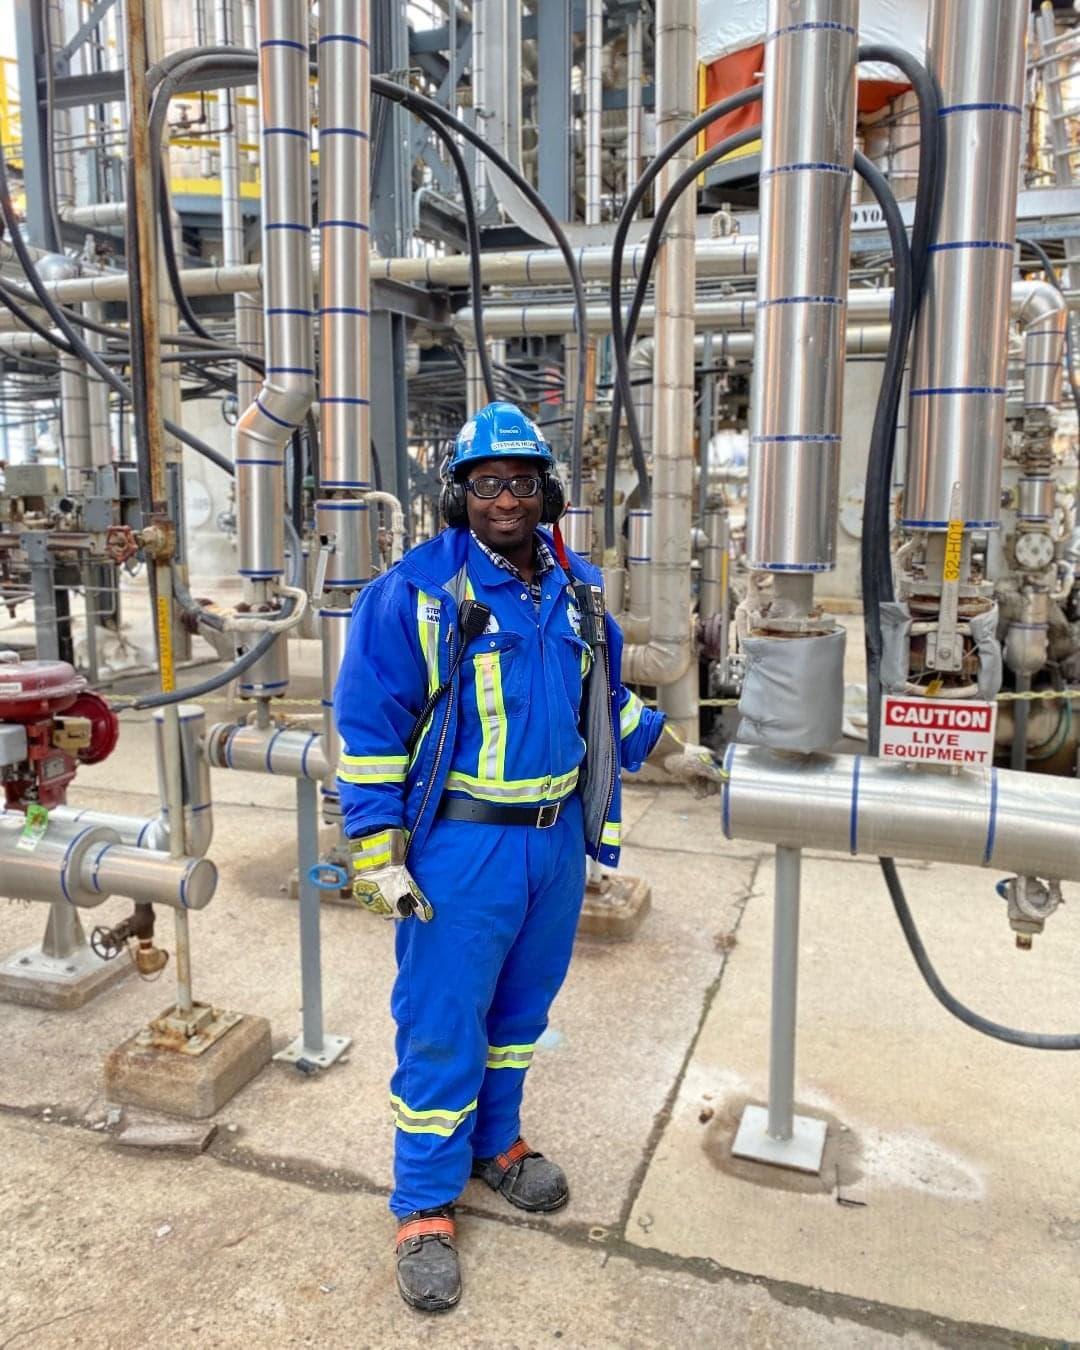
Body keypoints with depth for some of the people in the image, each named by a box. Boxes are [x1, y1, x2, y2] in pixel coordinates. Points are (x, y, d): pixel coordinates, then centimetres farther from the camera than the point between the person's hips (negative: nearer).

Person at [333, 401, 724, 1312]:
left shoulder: (576, 589, 7)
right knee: (442, 1024, 4)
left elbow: (603, 698, 22)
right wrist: (379, 852, -13)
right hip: (461, 846, -6)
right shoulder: (415, 592, -11)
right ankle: (426, 1204, 23)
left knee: (522, 1005, 20)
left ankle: (495, 1142, 42)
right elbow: (370, 728, -11)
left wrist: (672, 751, 23)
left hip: (559, 836, 6)